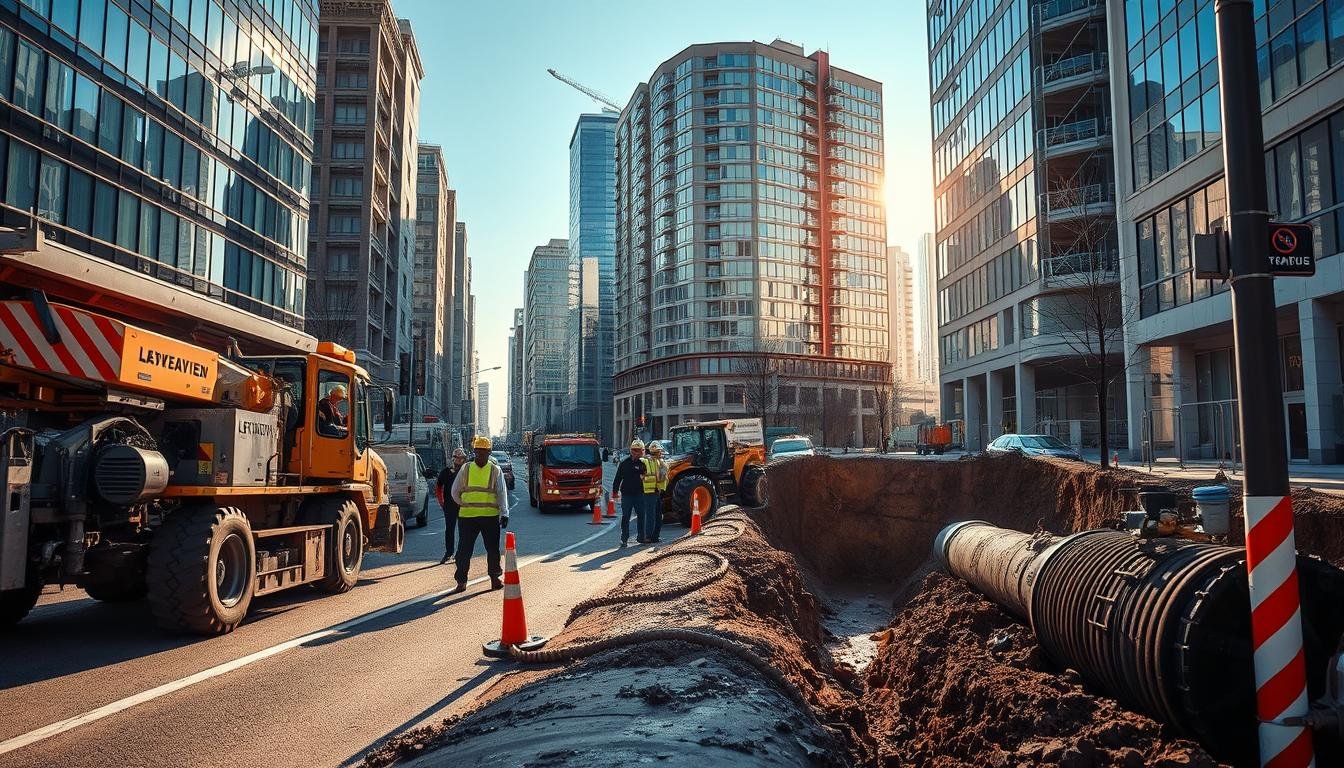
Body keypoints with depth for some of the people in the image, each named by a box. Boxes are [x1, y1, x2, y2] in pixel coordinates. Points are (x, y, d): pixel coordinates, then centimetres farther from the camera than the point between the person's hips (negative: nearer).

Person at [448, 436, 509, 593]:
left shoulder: (496, 471, 3)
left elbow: (502, 493, -2)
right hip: (467, 517, 1)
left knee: (493, 548, 8)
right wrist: (465, 506, 11)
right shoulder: (465, 469, 7)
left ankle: (495, 578, 22)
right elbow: (455, 492, 16)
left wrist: (504, 514, -10)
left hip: (490, 516, -1)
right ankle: (461, 582, 10)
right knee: (464, 549, 3)